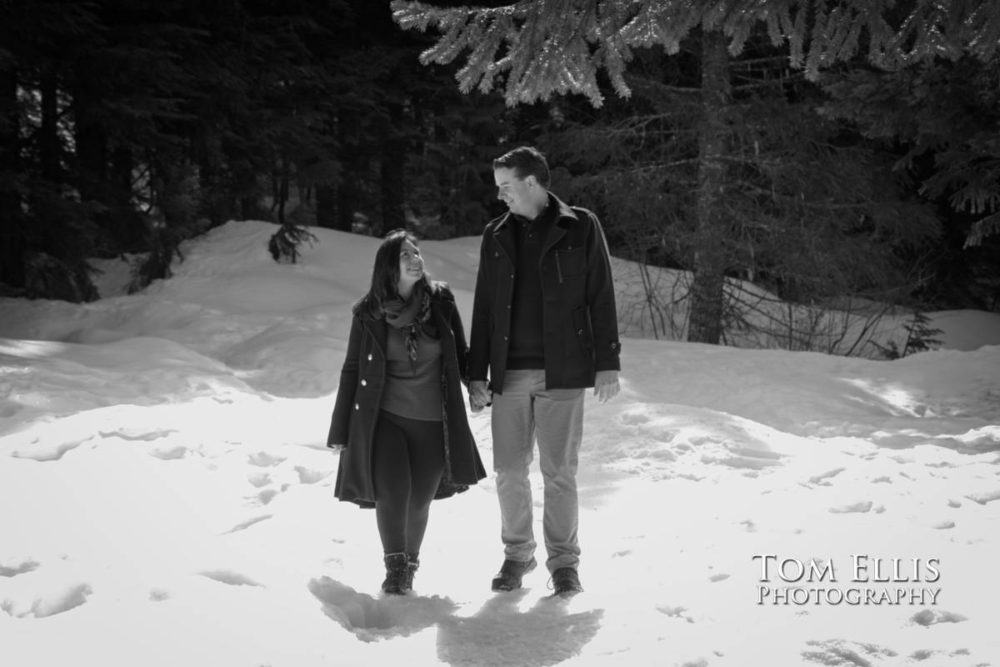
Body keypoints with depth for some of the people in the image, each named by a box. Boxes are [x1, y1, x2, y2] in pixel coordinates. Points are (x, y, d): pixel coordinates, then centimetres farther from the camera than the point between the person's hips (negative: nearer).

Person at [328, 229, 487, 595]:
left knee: (419, 500, 4)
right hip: (384, 417, -1)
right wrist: (340, 430, 5)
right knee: (391, 492, -17)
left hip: (433, 421, 2)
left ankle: (410, 564, 29)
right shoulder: (368, 313, -3)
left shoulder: (441, 301, 0)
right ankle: (395, 566, 4)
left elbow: (460, 355, 14)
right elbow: (351, 370, 4)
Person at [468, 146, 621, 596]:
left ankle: (563, 560, 11)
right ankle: (517, 554, 19)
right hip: (509, 372, 3)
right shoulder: (496, 237, 11)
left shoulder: (580, 228, 2)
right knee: (509, 470, 5)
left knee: (558, 471, -1)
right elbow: (483, 309, 13)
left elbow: (601, 300, 1)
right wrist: (477, 373, 8)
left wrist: (607, 363, -4)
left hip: (562, 372, -3)